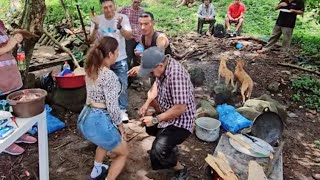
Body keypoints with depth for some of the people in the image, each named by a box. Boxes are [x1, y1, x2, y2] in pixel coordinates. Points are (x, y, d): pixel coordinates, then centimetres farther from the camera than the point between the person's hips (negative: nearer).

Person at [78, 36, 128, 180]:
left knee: (108, 140, 39)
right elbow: (112, 107, -20)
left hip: (84, 118, 9)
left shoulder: (91, 69, 5)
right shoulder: (109, 76, -21)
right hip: (99, 121, -9)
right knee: (123, 153, 18)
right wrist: (120, 125, -4)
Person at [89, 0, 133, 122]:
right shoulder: (97, 19, -4)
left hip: (120, 59, -1)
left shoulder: (123, 18, -9)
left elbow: (129, 36, -19)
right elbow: (92, 40, -8)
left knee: (122, 85, 2)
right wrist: (96, 28, -26)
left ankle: (122, 110, 15)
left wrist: (120, 27, -37)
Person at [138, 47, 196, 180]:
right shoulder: (162, 66, -6)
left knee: (157, 152, -22)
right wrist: (147, 104, -1)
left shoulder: (176, 74, -34)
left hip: (180, 122, -10)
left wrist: (155, 120, -24)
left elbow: (180, 108, -33)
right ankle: (170, 146, 44)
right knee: (147, 124, 30)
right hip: (168, 115, 10)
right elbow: (157, 85, 13)